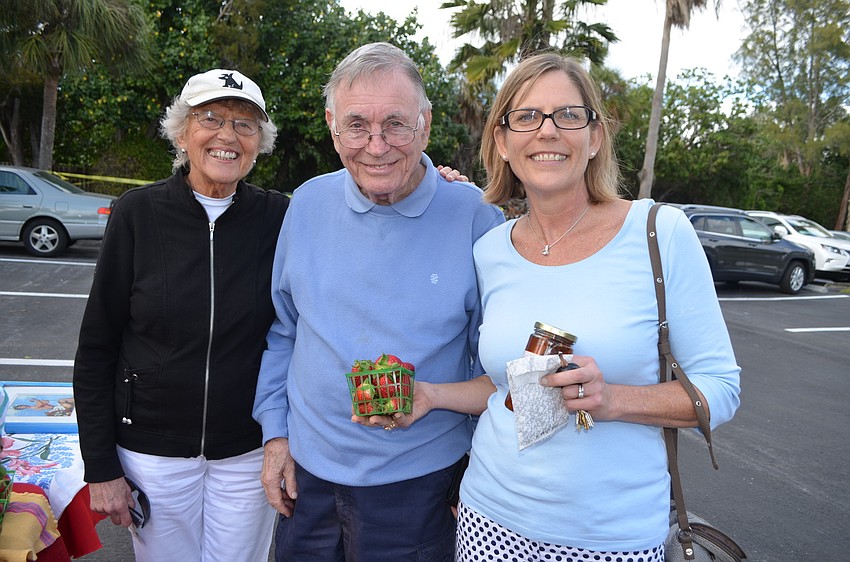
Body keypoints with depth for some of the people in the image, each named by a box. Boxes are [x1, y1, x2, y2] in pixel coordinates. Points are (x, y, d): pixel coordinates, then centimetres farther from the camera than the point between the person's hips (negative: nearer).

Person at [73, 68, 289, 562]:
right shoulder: (138, 213, -9)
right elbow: (96, 349, -4)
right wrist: (101, 466, -4)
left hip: (249, 450, 1)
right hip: (151, 448, 0)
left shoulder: (278, 218, -7)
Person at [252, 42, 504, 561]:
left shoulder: (476, 219, -14)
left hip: (416, 482, -3)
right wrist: (276, 432, 5)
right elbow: (283, 329, 7)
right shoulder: (308, 204, -3)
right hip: (305, 469, 4)